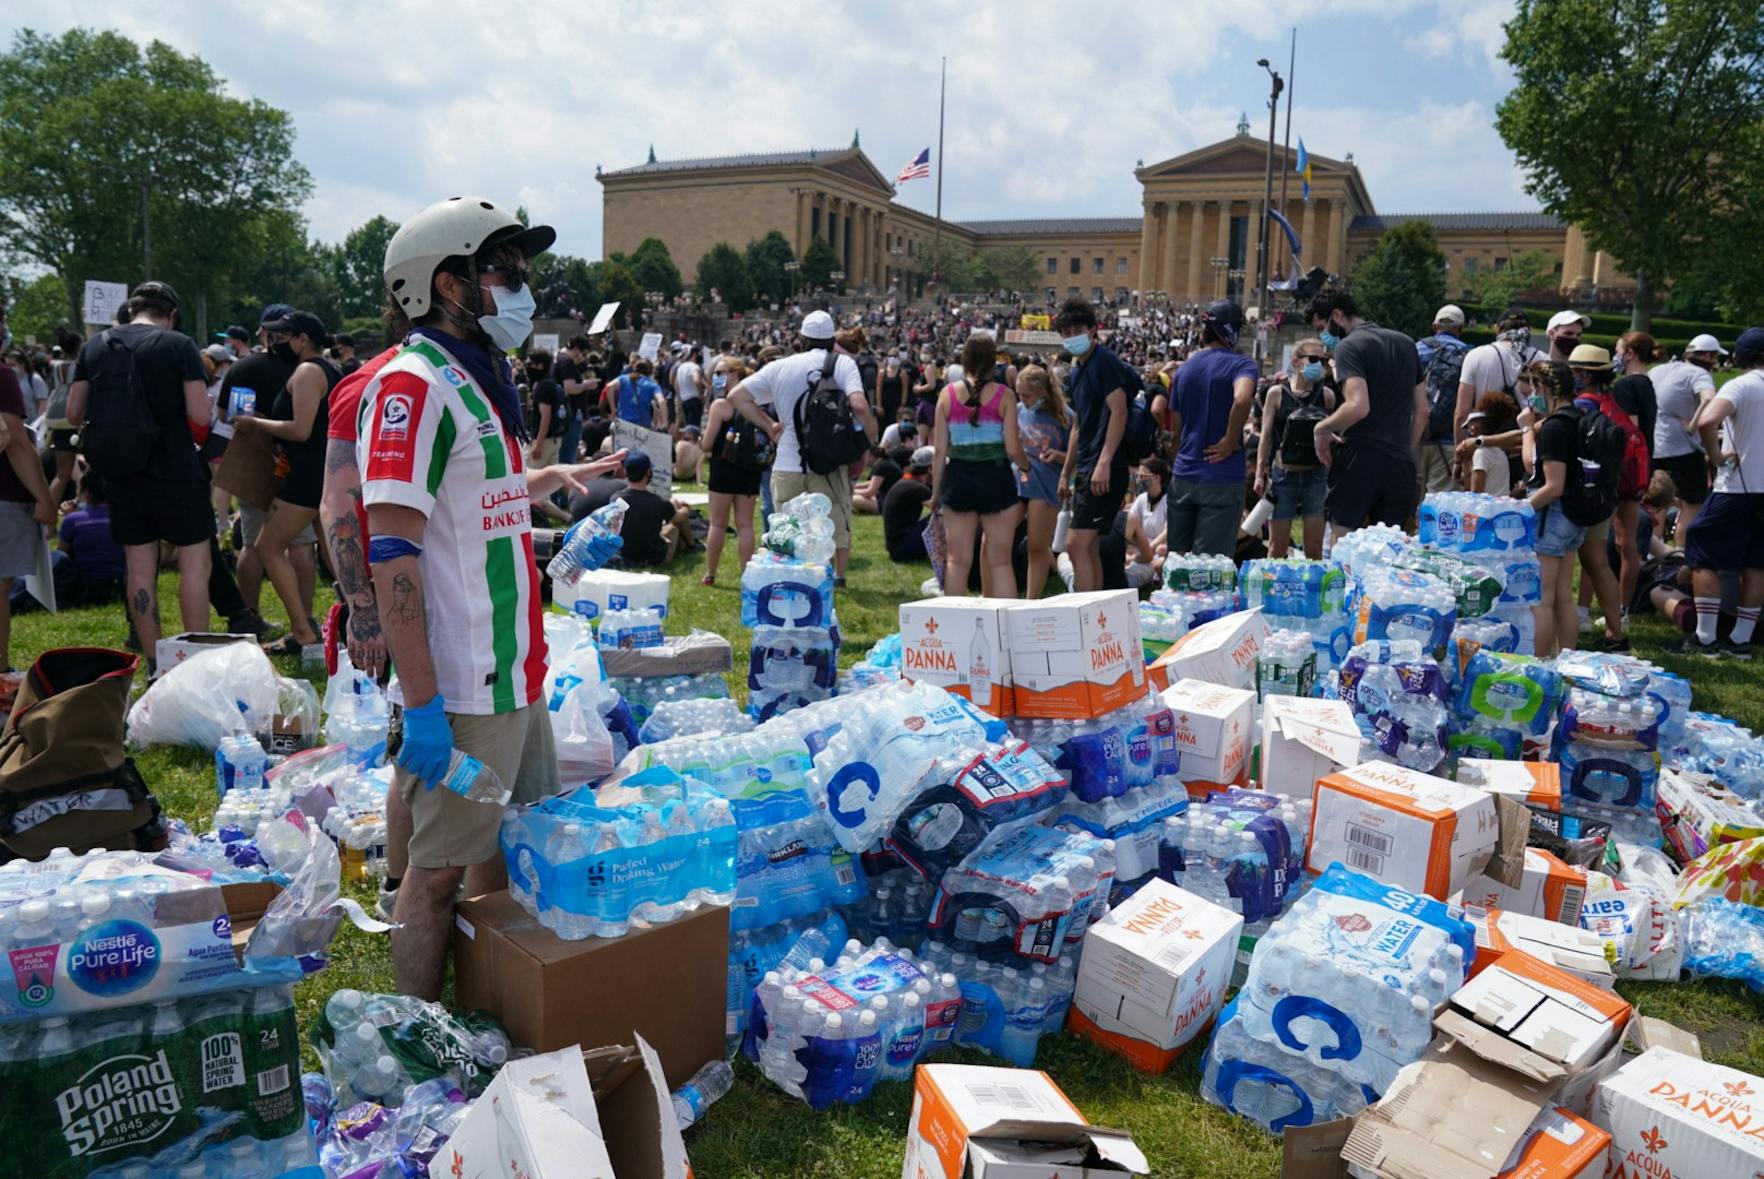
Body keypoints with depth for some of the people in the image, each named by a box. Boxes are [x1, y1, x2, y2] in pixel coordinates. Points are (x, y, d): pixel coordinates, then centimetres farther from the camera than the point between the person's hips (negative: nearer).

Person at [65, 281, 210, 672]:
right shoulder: (179, 345, -7)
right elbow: (199, 416, -13)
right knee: (194, 561, 2)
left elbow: (74, 415, 8)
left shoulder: (94, 346, 7)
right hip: (174, 471, -5)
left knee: (140, 567, 9)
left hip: (121, 475, 5)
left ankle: (154, 664, 14)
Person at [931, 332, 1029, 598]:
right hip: (996, 477, -2)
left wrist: (936, 491, 10)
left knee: (958, 560, 8)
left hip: (957, 478, 2)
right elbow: (1013, 449, -7)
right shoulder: (1004, 395, -4)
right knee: (1000, 561, 6)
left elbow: (939, 450, 1)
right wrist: (1026, 466, 15)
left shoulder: (947, 394, 1)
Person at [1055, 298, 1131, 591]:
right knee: (1088, 547, 12)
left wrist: (1103, 463, -26)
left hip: (1105, 470, -10)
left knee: (1076, 545, -13)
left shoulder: (1104, 361, -10)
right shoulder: (1077, 369, 18)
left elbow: (1119, 412, -19)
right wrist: (1066, 473, 23)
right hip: (1086, 469, 10)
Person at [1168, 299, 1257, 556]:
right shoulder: (1240, 364, -7)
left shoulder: (1184, 369, 11)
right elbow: (1242, 399, -29)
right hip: (1221, 480, -5)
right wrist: (1231, 441, -15)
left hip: (1182, 477, 5)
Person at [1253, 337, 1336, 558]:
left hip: (1315, 475, 1)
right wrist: (1260, 474, -3)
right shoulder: (1277, 393, -1)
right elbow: (1266, 435, 0)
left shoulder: (1326, 395, 2)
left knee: (1314, 549, 3)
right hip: (1284, 475, -1)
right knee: (1277, 548, 4)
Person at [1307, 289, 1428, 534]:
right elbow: (1422, 410, 18)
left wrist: (1321, 428, -7)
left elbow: (1358, 407, -22)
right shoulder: (1406, 343, 17)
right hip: (1401, 464, 7)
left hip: (1359, 459, -7)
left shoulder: (1349, 346, -7)